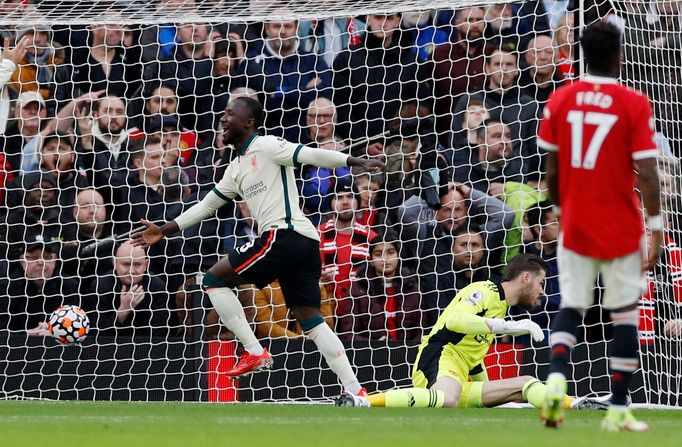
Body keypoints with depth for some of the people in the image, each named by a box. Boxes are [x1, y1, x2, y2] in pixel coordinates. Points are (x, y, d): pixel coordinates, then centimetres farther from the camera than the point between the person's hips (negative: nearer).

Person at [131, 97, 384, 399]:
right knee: (310, 319, 5)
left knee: (214, 280, 0)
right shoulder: (236, 169, 25)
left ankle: (254, 352, -2)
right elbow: (206, 205, 33)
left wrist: (357, 163, -23)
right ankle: (356, 392, -2)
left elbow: (312, 156, -12)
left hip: (283, 235, -9)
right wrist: (164, 231, 34)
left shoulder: (266, 146, -1)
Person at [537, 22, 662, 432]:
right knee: (625, 313, 6)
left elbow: (551, 170, 6)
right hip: (622, 228, -3)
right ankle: (619, 411, 6)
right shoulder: (634, 105, -9)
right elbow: (647, 174, -13)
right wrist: (656, 227, -8)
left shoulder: (560, 101, 0)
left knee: (571, 308, 11)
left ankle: (557, 377, -16)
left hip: (575, 226, 3)